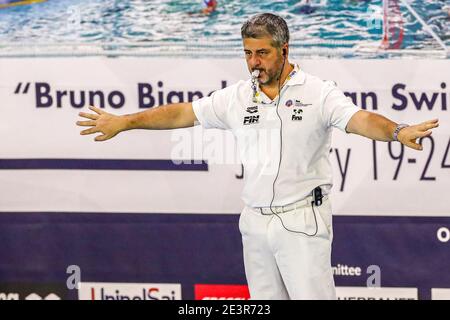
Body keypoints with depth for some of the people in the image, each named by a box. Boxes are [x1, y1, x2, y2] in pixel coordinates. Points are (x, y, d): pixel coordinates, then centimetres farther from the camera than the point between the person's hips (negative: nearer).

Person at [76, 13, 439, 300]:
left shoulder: (317, 93, -7)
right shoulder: (237, 97, 8)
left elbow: (359, 119, -21)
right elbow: (183, 113, 10)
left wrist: (398, 131, -41)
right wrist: (124, 122, 8)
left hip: (302, 221, -5)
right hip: (256, 222, 5)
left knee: (312, 296, -10)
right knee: (265, 300, 9)